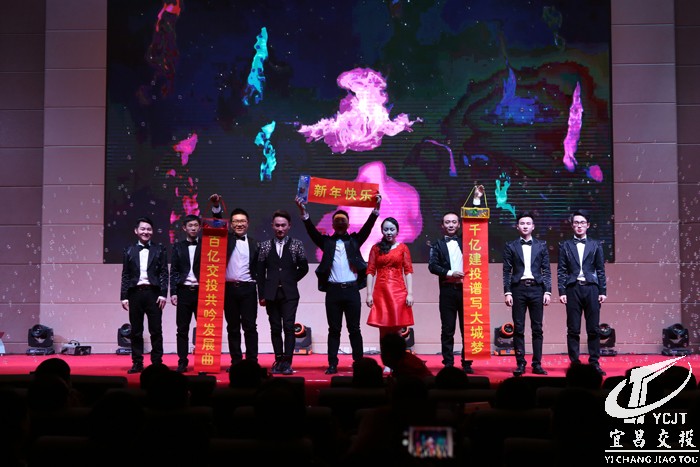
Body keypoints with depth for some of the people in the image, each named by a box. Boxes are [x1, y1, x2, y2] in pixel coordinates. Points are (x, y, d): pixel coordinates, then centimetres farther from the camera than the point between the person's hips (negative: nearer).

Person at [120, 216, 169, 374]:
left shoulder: (159, 249, 7)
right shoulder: (129, 250, 11)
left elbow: (164, 273, 3)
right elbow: (125, 275, 9)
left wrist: (163, 294, -7)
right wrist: (124, 297, 2)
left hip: (153, 292, -1)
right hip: (135, 293, 2)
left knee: (156, 330, -1)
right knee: (136, 331, 4)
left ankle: (157, 362, 5)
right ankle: (137, 363, 9)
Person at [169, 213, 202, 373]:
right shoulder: (178, 247, 10)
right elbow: (173, 271, 7)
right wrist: (173, 292, 0)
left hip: (201, 291, -1)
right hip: (183, 291, 1)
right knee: (182, 329, 2)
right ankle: (182, 362, 8)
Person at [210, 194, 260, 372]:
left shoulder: (254, 244, 10)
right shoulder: (226, 239, 10)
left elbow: (259, 270, 9)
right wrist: (216, 207, -23)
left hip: (248, 289, 0)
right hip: (229, 288, 0)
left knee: (250, 326, -2)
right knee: (233, 327, 4)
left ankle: (252, 362, 1)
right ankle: (236, 362, 9)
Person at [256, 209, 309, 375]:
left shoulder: (296, 245, 5)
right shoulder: (265, 245, 8)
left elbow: (303, 268, 10)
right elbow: (260, 271, 7)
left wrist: (291, 280, 5)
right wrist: (261, 294, 3)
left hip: (290, 294, -2)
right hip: (271, 294, 2)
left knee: (289, 327, -9)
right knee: (275, 328, 5)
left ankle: (287, 362, -8)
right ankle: (278, 361, 11)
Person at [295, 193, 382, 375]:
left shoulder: (354, 240, 13)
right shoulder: (327, 241, 12)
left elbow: (367, 227, 1)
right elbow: (312, 230, 0)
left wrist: (376, 208, -11)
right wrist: (303, 212, -13)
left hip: (352, 290, 0)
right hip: (333, 291, 0)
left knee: (354, 329, 2)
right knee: (334, 329, 2)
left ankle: (359, 362, 6)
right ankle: (332, 364, 4)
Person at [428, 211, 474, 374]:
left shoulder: (465, 241, 15)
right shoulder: (437, 244, 9)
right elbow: (432, 266, -2)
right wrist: (450, 273, -15)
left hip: (465, 289, 1)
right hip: (447, 290, -1)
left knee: (467, 329, 2)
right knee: (447, 330, 1)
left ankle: (467, 363, 7)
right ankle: (448, 363, 6)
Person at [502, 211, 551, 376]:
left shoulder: (541, 246, 10)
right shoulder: (511, 247, 7)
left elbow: (546, 271, 8)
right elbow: (506, 271, 4)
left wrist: (547, 291, -1)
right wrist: (507, 292, -4)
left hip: (536, 288, 1)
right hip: (518, 288, -1)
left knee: (537, 328, 1)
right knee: (518, 328, -1)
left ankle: (537, 364, 6)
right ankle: (520, 364, 4)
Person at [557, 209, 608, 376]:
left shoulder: (595, 245, 11)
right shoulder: (565, 245, 9)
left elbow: (601, 270, 10)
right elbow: (561, 270, 6)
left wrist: (603, 291, 3)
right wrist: (561, 291, -3)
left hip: (591, 288, 1)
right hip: (573, 289, 0)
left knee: (593, 329, 1)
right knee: (573, 329, 0)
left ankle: (594, 362, 8)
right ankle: (574, 362, 5)